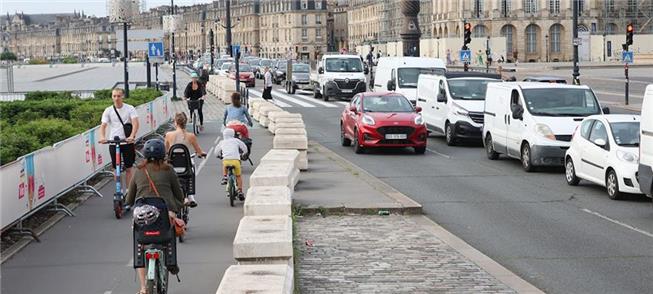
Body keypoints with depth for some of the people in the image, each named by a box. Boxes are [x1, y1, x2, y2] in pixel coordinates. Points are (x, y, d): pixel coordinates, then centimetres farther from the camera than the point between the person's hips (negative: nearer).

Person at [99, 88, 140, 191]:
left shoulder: (130, 109, -2)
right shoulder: (108, 111, 2)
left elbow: (135, 123, -14)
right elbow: (103, 125, -6)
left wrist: (132, 136, -31)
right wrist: (102, 137, -27)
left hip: (127, 142, -1)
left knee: (128, 168, 5)